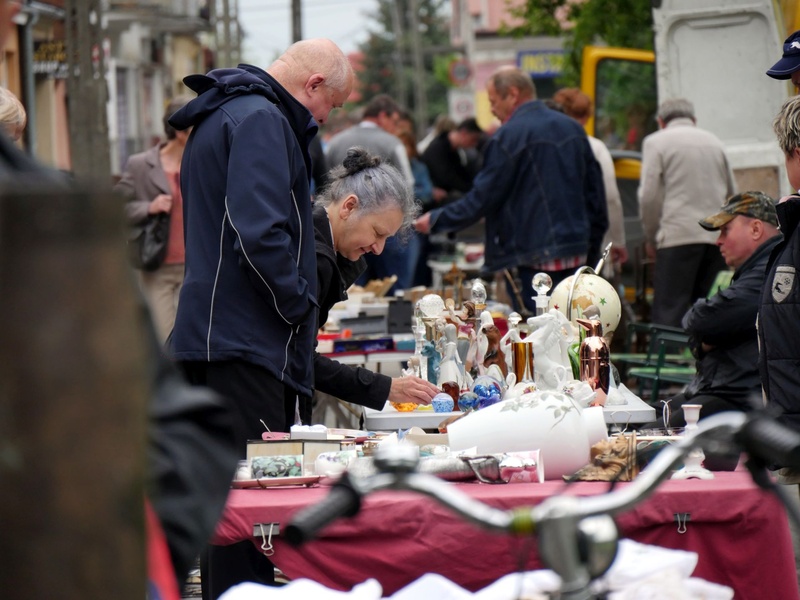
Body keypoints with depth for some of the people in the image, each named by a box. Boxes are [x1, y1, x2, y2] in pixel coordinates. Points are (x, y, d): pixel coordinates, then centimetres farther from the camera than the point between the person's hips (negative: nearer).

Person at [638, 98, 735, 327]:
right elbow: (731, 193, 22)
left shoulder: (656, 142, 3)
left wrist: (651, 239, 8)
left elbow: (649, 197, -3)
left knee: (669, 314, -8)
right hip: (717, 237, 5)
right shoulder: (714, 142, 18)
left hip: (679, 236, -5)